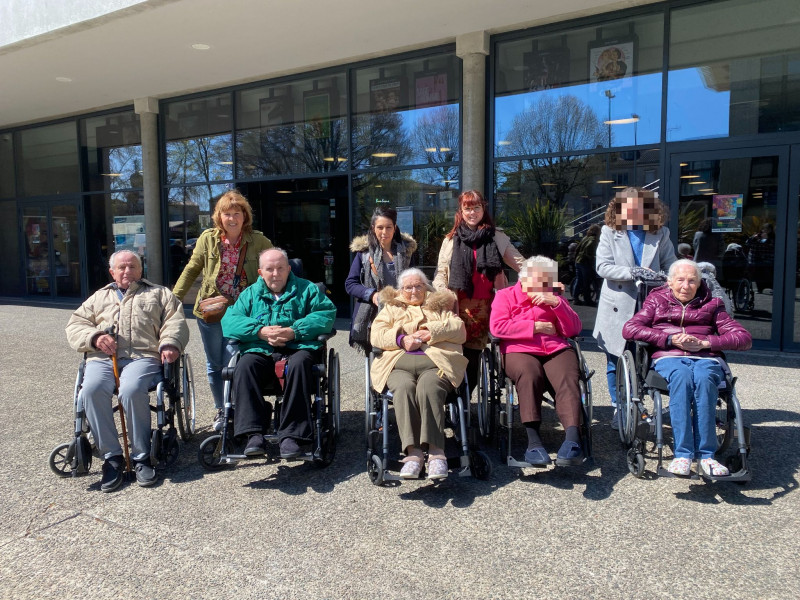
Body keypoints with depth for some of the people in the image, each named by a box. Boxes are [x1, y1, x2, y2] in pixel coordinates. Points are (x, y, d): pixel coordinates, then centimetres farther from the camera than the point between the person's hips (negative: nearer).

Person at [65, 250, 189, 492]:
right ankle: (111, 457, -19)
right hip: (102, 358, 3)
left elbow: (175, 321, 10)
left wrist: (169, 344, -11)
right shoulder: (99, 297, 33)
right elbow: (75, 325, 21)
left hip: (143, 355, -3)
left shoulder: (159, 294, 26)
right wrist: (95, 337, -2)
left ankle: (141, 457, -20)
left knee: (131, 391, -35)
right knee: (91, 390, -31)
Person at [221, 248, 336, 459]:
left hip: (298, 348, -2)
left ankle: (292, 435, -35)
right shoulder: (250, 294, 23)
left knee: (298, 364, -36)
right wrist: (260, 331, -11)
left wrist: (295, 331, -14)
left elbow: (327, 313, -1)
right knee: (244, 366, -30)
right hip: (261, 352, 2)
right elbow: (228, 321, 6)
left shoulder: (307, 289, 17)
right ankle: (254, 433, -33)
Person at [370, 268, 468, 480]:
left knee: (428, 387, -36)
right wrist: (401, 340, -4)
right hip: (399, 362, 1)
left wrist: (432, 332, -1)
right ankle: (413, 451, -42)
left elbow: (460, 330, 13)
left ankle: (436, 451, -43)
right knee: (404, 387, -35)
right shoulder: (391, 308, 32)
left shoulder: (440, 306, 30)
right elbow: (376, 336, 15)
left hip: (435, 361, -1)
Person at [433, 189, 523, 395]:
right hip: (458, 305, 0)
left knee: (473, 355, 3)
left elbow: (520, 264, 8)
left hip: (484, 307, 0)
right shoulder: (451, 240, 13)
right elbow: (441, 272, 11)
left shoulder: (497, 237, 11)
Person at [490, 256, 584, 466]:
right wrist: (535, 327, 0)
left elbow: (573, 330, 12)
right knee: (529, 375, -37)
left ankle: (572, 438, -46)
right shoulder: (505, 295, 17)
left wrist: (556, 303, -2)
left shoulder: (555, 298, 26)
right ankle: (533, 440, -42)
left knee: (567, 379, -31)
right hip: (520, 351, -2)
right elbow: (497, 326, -2)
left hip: (557, 350, 3)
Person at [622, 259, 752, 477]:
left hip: (706, 359, 1)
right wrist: (670, 339, -8)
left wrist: (705, 343, -6)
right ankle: (682, 454, -39)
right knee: (682, 376, -37)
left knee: (703, 378, -36)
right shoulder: (657, 301, 19)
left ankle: (706, 454, -34)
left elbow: (744, 338, 11)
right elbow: (629, 329, 2)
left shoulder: (711, 305, 22)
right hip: (668, 358, -1)